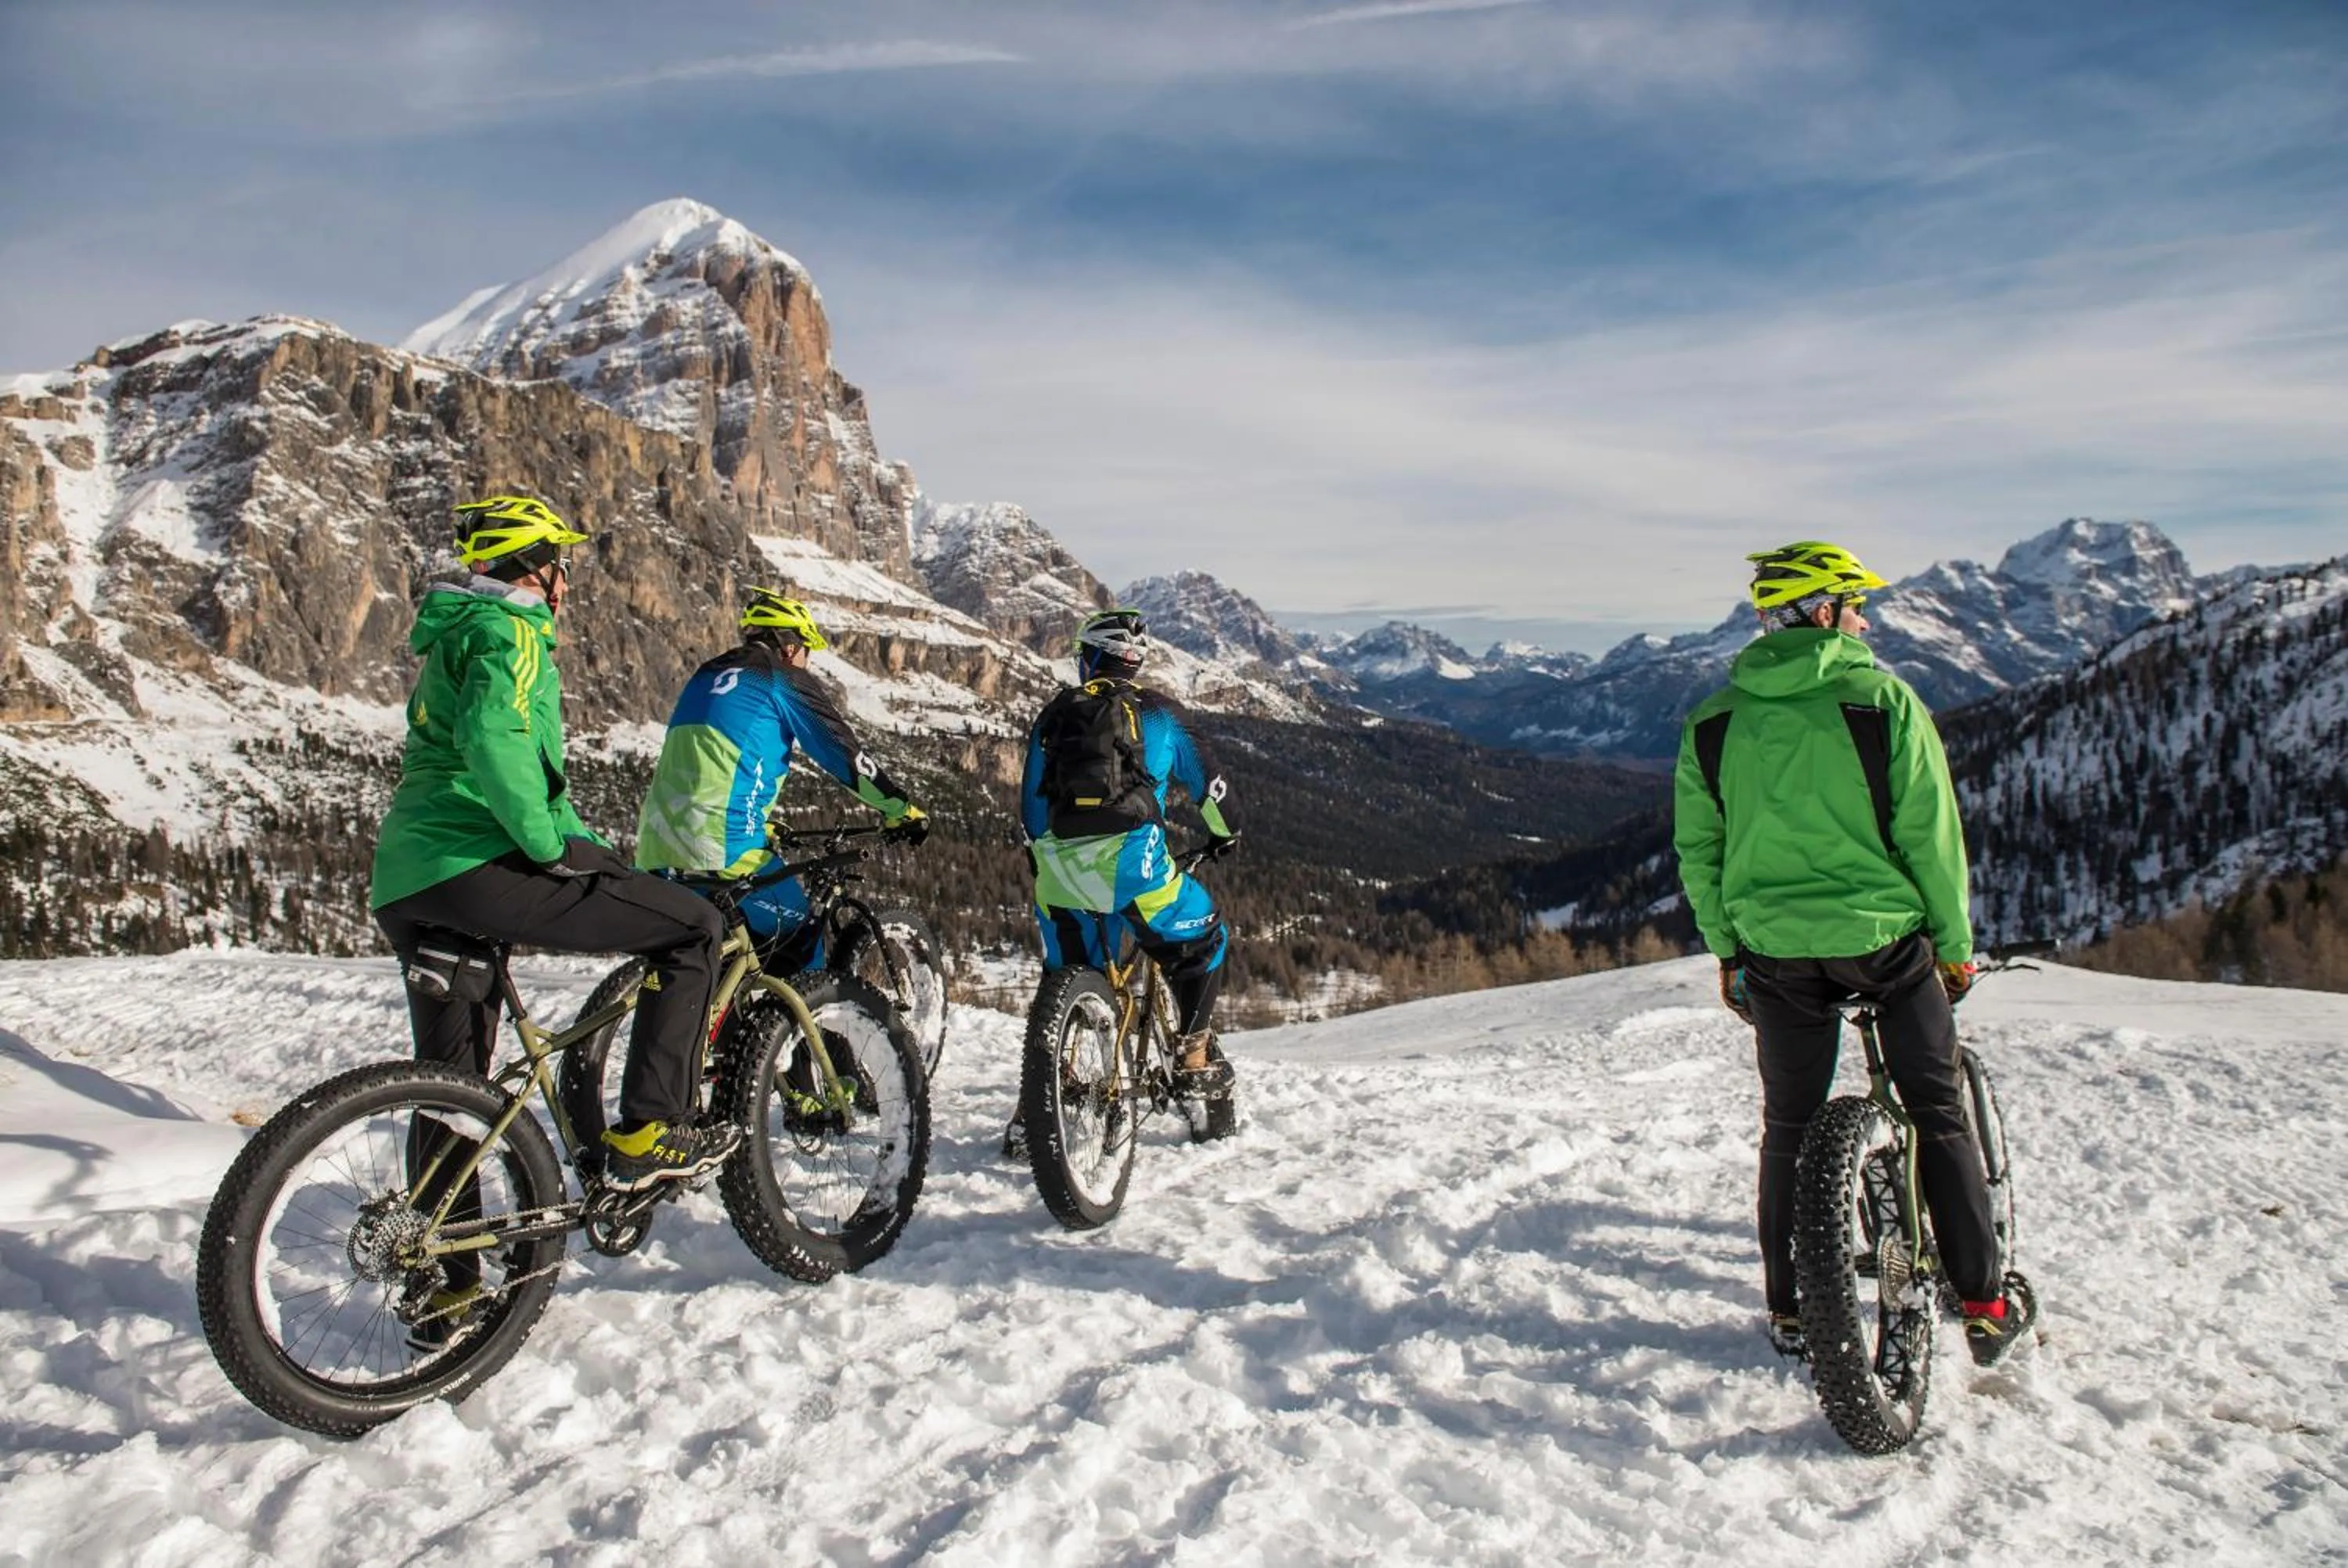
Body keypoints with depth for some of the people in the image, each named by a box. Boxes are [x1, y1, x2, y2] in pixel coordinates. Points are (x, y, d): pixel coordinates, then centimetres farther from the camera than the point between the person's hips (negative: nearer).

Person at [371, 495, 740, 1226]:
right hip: (476, 865, -11)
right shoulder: (509, 631, -3)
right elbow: (492, 739, -25)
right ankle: (648, 1133, -7)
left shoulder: (454, 634, 29)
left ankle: (441, 1276, 24)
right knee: (694, 928, -5)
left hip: (405, 887, 11)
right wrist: (551, 845, -18)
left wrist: (589, 850, 31)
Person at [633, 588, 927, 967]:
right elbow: (843, 752, 1)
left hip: (658, 846, 7)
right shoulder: (784, 680, 4)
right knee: (797, 936, 10)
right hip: (724, 843, -7)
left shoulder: (707, 676, 26)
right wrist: (903, 811, 10)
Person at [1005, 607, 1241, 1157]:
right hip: (1130, 859, -3)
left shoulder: (1053, 714, 20)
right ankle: (1194, 1060, 18)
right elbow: (1205, 780, 20)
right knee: (1201, 942, 22)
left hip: (1059, 865, 3)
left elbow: (1030, 802, 24)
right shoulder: (1155, 711, 13)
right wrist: (1226, 832, 39)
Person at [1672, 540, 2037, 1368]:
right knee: (1939, 1113, 14)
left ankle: (1791, 1312, 21)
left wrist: (1725, 950, 15)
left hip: (1776, 951, 3)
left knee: (1789, 1128, 14)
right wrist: (1955, 943, 5)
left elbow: (1696, 851, 5)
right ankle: (1985, 1303, 21)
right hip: (1886, 937, -2)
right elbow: (1931, 834, -7)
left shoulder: (1712, 723, 1)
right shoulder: (1883, 700, -9)